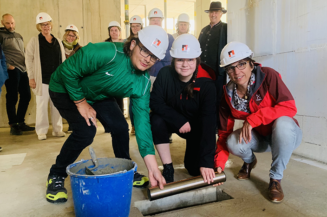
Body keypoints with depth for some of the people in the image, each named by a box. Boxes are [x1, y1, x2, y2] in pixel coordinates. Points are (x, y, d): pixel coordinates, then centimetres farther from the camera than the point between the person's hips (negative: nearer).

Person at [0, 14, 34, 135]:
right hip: (12, 71, -7)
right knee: (12, 98, -2)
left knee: (26, 96, 8)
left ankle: (21, 122, 20)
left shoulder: (19, 36, 20)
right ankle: (13, 125, 8)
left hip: (23, 70, 7)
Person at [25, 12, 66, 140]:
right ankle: (41, 131, 9)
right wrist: (31, 77, -7)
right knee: (42, 105, -1)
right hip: (42, 79, -3)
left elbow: (63, 60, 14)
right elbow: (29, 59, 0)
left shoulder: (58, 41, 13)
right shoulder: (34, 41, 4)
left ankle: (57, 129, 16)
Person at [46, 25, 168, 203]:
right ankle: (56, 177, 1)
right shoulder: (106, 53, -36)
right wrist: (81, 102, -22)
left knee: (120, 127, -9)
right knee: (85, 130, -24)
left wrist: (152, 167, -26)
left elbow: (142, 120, -21)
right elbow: (67, 70, -28)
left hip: (99, 96, 5)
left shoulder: (143, 83, -18)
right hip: (66, 89, -5)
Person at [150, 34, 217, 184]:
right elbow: (155, 102, -19)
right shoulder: (165, 74, -20)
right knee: (157, 120, -31)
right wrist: (179, 120, -30)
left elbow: (209, 122, -33)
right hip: (173, 122, 2)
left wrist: (207, 161, -38)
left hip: (196, 127, -1)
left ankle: (191, 158, 31)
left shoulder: (206, 84, -27)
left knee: (196, 170, -8)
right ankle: (168, 169, -12)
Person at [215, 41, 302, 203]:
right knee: (233, 142, -25)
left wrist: (252, 119, -33)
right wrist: (219, 165, -18)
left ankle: (276, 178, -13)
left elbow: (290, 107, -28)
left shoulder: (268, 75, -21)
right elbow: (224, 132, -9)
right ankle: (249, 162, 15)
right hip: (259, 138, 3)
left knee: (282, 122, -36)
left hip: (286, 135, -3)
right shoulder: (228, 95, -10)